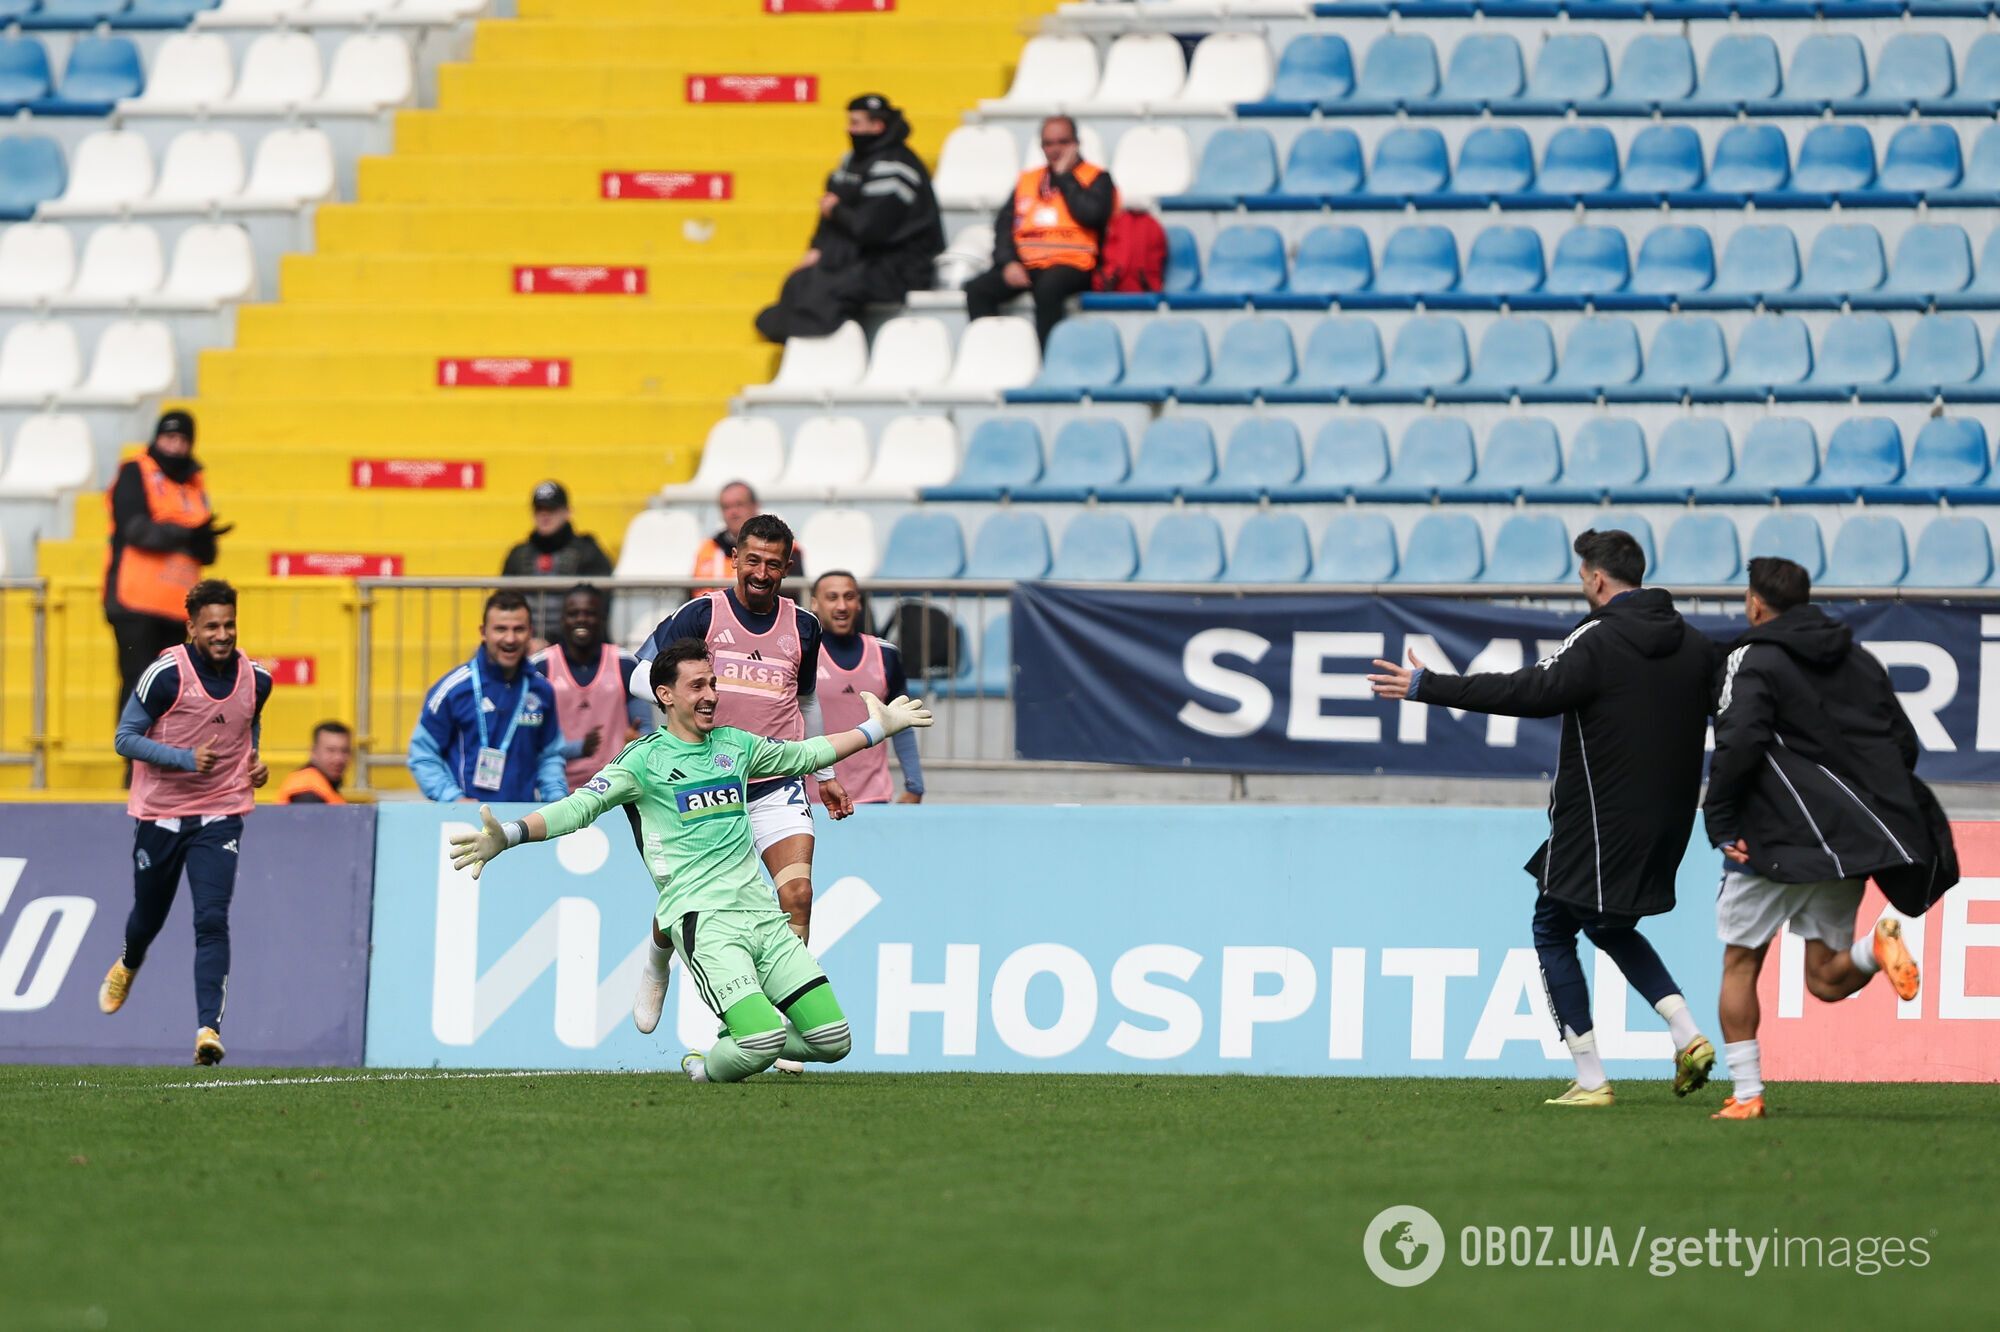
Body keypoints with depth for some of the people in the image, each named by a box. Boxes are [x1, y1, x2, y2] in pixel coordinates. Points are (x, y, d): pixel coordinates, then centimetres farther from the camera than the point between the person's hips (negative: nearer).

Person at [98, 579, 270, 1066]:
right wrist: (186, 759, -23)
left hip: (219, 815, 1)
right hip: (159, 814, -1)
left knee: (212, 921, -15)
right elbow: (126, 738, -11)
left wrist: (254, 762, 1)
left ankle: (208, 1028, -20)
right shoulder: (166, 674, -15)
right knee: (148, 916, 16)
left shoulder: (256, 679, -1)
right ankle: (127, 967, 52)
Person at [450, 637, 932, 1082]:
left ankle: (738, 1041, 24)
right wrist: (507, 836, -24)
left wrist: (877, 728, 38)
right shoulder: (645, 759, 0)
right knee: (763, 1041, -25)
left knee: (833, 1040, -3)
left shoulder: (735, 745, 17)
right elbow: (580, 807, -9)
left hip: (760, 910, 6)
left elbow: (803, 754, 33)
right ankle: (710, 1070, 9)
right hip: (703, 917, -6)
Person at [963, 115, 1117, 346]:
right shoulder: (1027, 180, 22)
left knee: (1048, 288, -39)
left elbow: (1091, 214, -10)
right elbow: (1004, 225, 13)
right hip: (1024, 264, 5)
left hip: (1071, 264, -5)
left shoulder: (1097, 178, 10)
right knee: (977, 290, -22)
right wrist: (1008, 263, -5)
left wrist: (1064, 176, 0)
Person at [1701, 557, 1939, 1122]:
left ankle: (1746, 1093, 6)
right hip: (1853, 838, 5)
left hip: (1776, 840, -5)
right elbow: (1905, 746, 13)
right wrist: (1880, 810, 21)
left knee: (1740, 960, 11)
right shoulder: (1862, 662, 15)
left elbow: (1739, 743, -19)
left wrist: (1719, 822, -11)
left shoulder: (1753, 661, -5)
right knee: (1827, 978, 9)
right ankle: (1877, 944, -24)